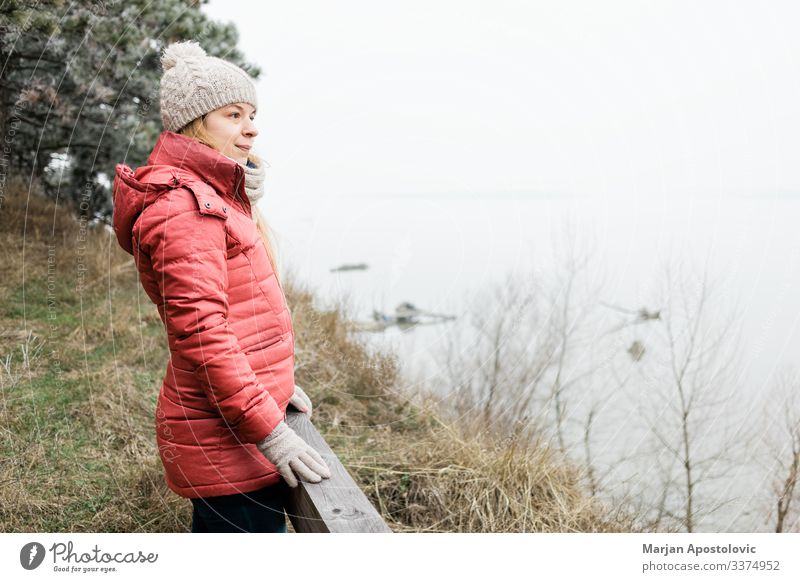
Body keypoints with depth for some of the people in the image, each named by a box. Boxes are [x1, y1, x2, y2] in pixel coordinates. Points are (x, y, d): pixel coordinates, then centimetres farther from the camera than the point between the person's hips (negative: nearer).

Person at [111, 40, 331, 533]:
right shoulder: (186, 206, -18)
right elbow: (202, 335, -25)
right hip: (228, 436, -10)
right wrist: (270, 432, -24)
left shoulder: (215, 195, 14)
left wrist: (276, 382, 16)